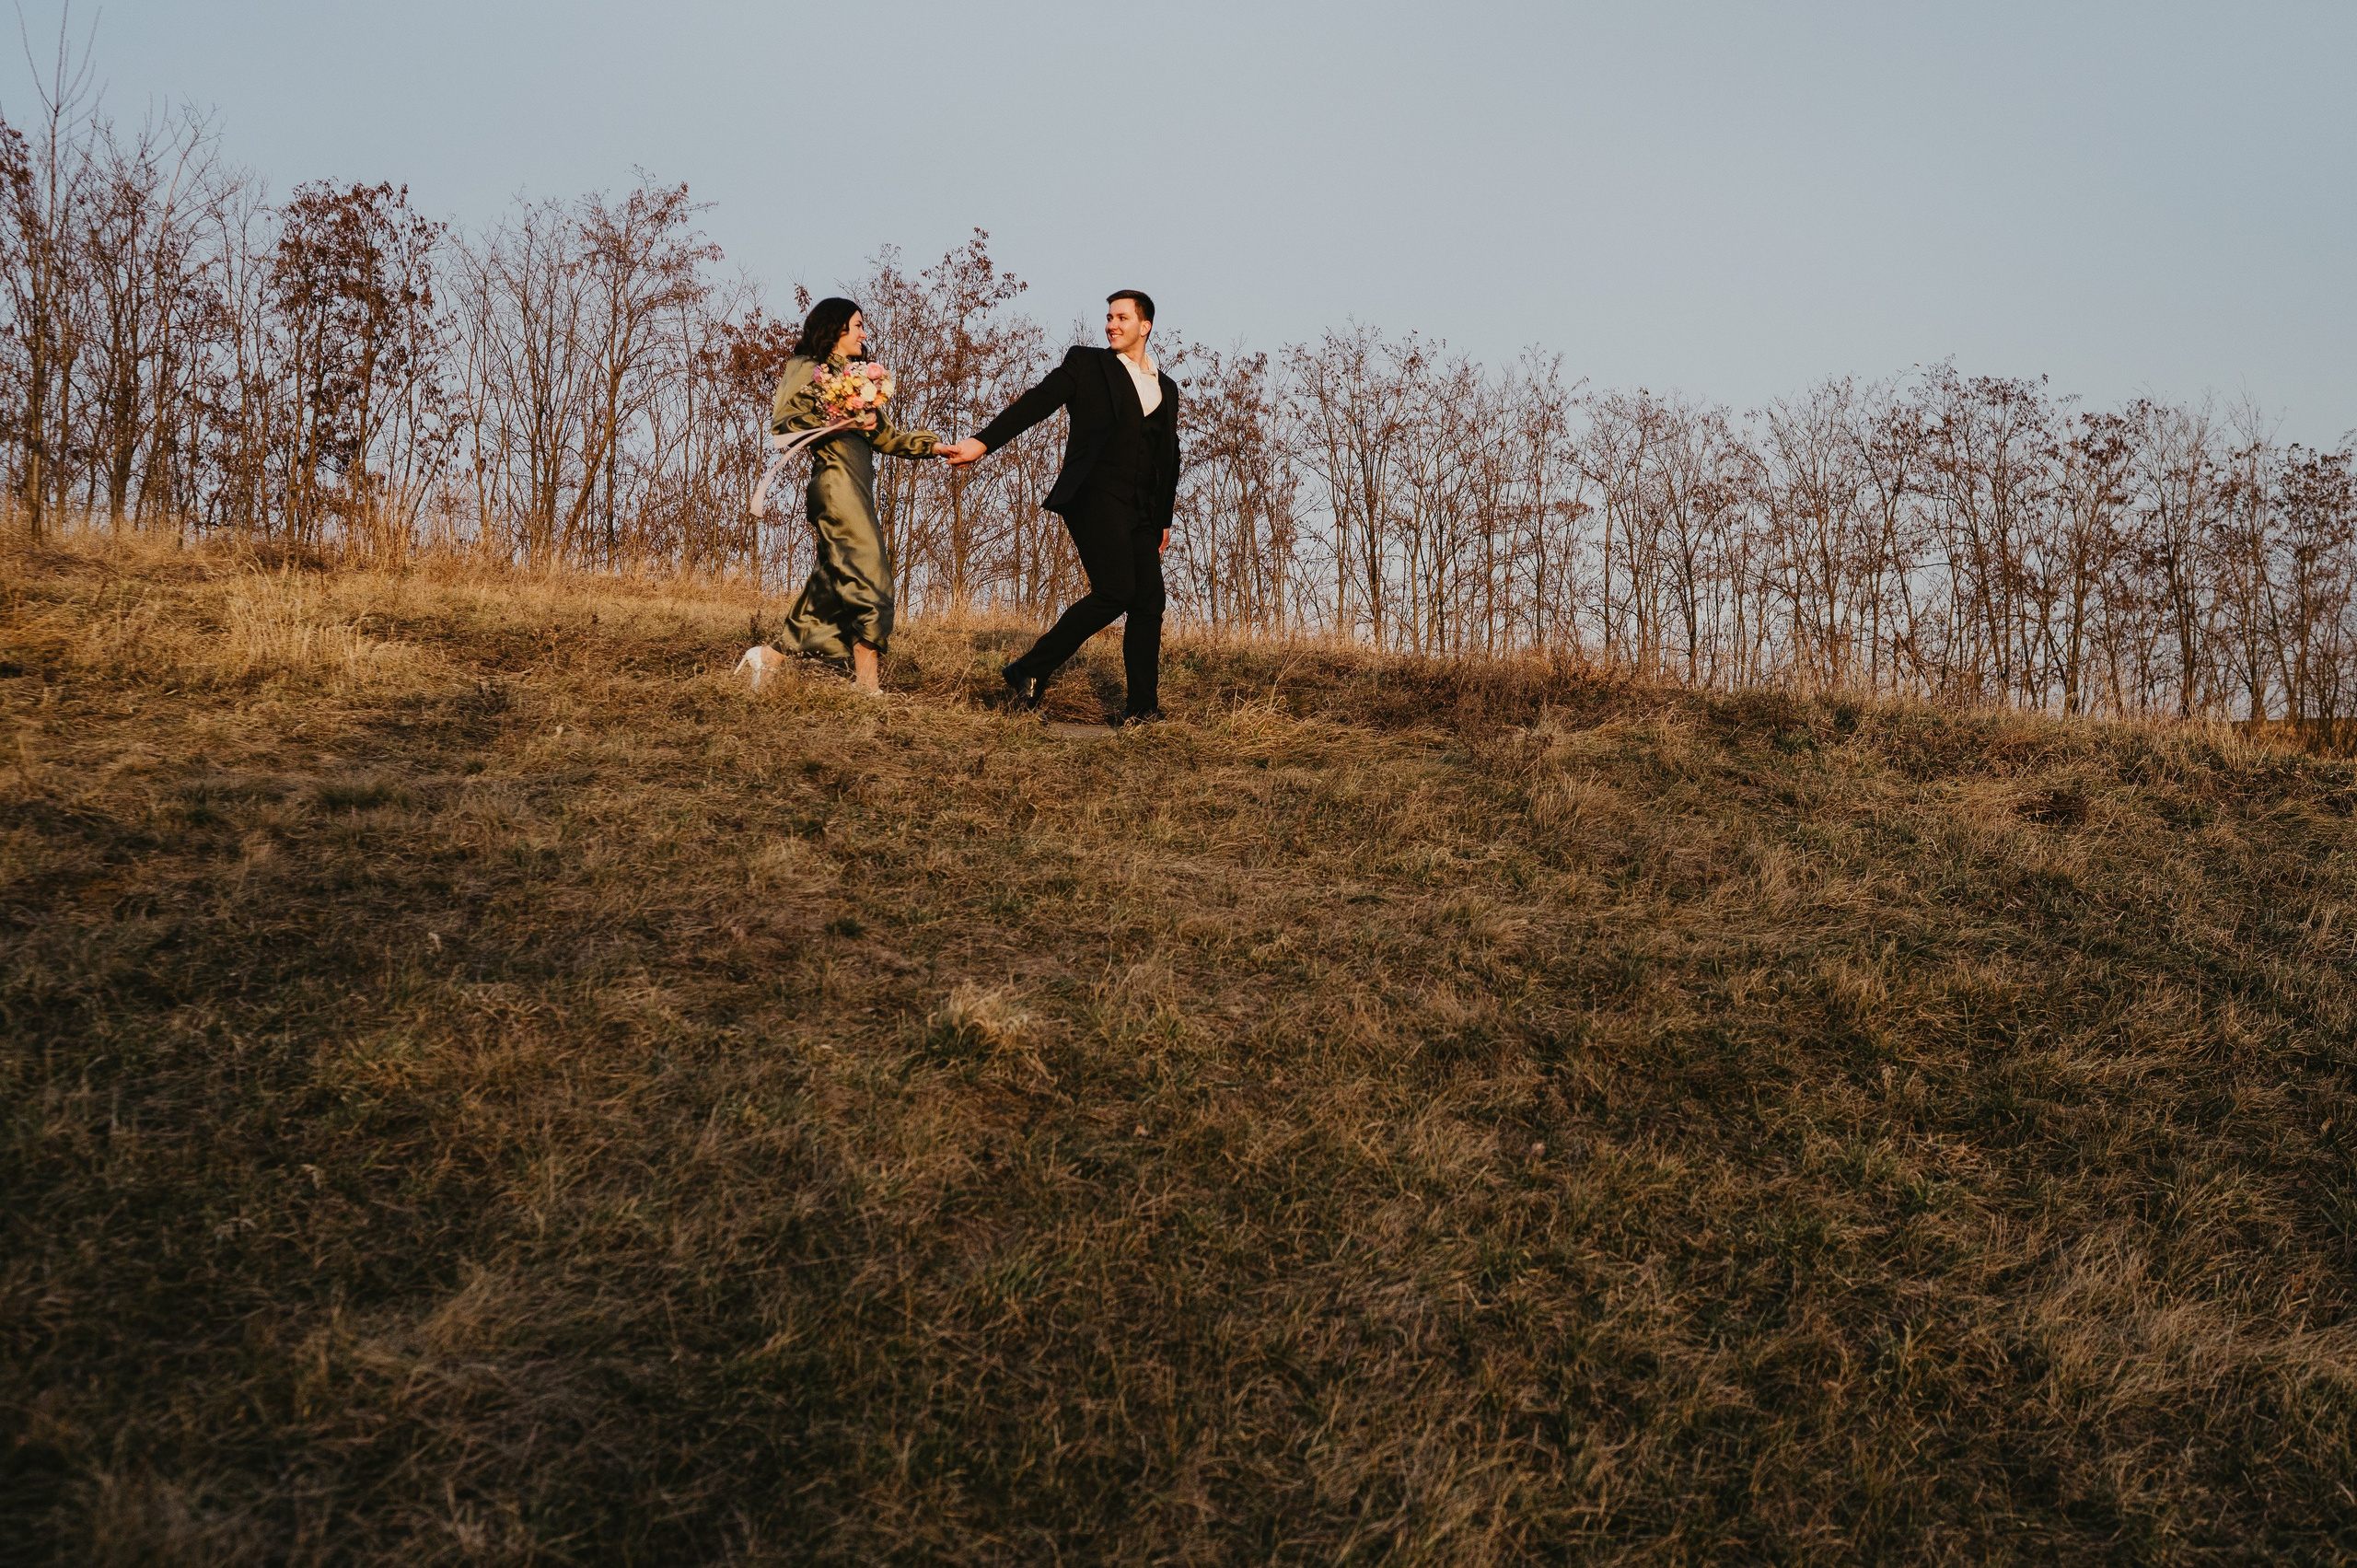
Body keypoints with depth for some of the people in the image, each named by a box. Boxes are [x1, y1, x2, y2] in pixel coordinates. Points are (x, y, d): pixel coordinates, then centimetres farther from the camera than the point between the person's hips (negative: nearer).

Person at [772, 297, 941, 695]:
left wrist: (932, 445, 12)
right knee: (869, 576, -15)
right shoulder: (807, 369, 1)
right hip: (835, 483, -9)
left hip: (857, 489, 9)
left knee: (835, 580, 8)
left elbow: (884, 435, 23)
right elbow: (781, 423, -9)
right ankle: (867, 678, -17)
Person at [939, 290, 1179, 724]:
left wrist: (1164, 519, 23)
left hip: (1142, 510, 6)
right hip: (1094, 497, -6)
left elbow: (1169, 457, 26)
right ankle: (1032, 671, -7)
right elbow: (1036, 403, -4)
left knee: (1149, 602, -3)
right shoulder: (1086, 365, 8)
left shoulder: (1166, 388, 21)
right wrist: (982, 442, -16)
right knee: (1114, 592, -19)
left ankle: (1141, 707, 4)